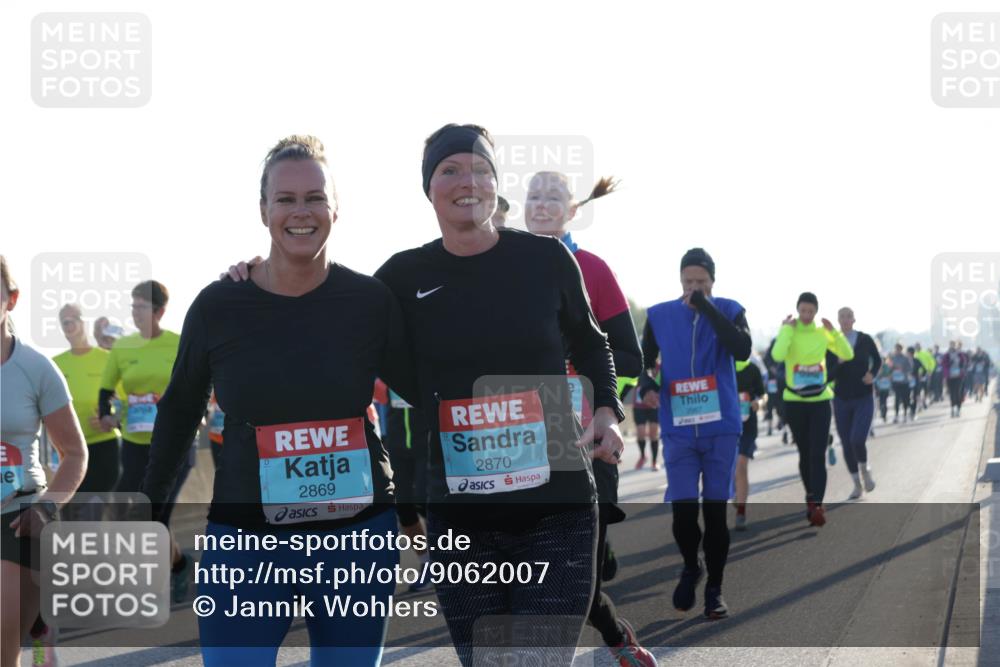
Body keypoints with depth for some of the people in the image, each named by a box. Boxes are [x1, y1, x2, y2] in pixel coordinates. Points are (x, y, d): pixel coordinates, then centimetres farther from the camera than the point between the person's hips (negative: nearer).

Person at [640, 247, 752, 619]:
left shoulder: (729, 311, 0)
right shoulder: (659, 316, 3)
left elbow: (742, 351, -19)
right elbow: (643, 361, 12)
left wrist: (706, 308, -20)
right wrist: (646, 385, -10)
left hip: (721, 427, 0)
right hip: (678, 430, 1)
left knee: (715, 510, 3)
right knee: (683, 509, -7)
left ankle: (714, 589, 16)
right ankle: (691, 568, 23)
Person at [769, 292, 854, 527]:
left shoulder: (823, 333, 3)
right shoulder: (788, 331, -6)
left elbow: (848, 355, 0)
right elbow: (777, 355, -25)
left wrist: (834, 330, -9)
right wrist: (787, 329, -20)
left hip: (820, 401, 1)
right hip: (794, 402, -1)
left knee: (817, 455, -10)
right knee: (804, 454, 10)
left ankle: (816, 505, -15)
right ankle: (811, 499, 27)